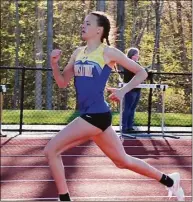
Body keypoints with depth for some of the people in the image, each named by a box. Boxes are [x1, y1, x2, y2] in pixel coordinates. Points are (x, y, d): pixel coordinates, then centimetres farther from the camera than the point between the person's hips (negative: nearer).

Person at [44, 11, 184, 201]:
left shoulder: (108, 52, -5)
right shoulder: (78, 53, 14)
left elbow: (141, 73, -1)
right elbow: (62, 82, 15)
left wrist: (123, 91, -13)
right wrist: (54, 63, -2)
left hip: (97, 115, -8)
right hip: (88, 115, 8)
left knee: (51, 150, -13)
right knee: (122, 161, 18)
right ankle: (170, 181, 32)